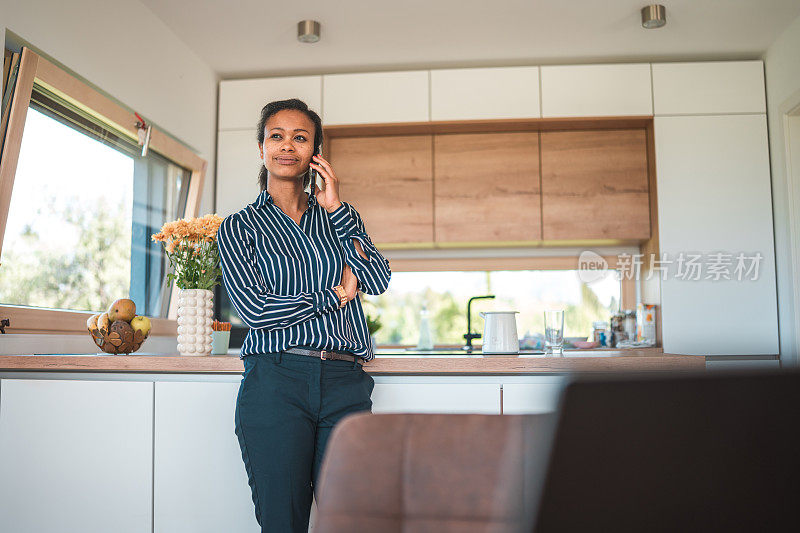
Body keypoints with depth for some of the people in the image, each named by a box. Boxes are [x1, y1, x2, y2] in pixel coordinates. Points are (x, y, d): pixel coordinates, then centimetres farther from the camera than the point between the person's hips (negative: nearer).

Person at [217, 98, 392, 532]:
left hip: (346, 385, 3)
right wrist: (337, 294, 0)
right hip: (276, 384, -2)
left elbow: (378, 281, 0)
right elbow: (255, 310, -6)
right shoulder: (239, 228, 8)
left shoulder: (338, 216, 16)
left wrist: (336, 208, -2)